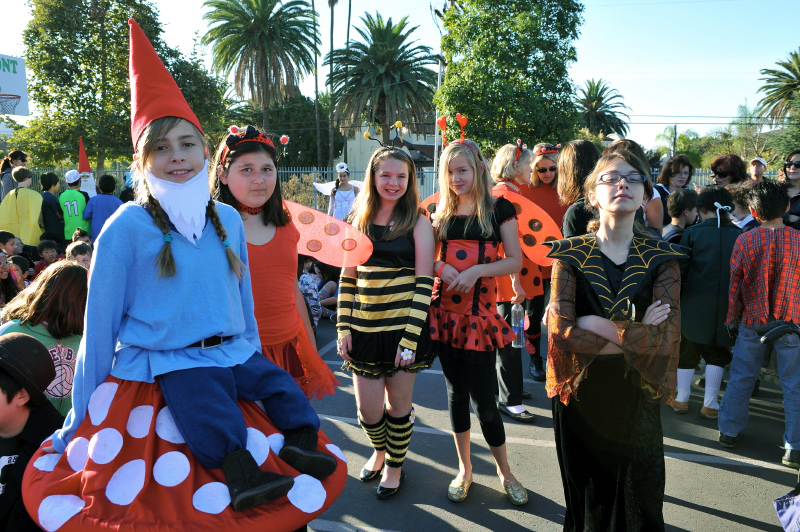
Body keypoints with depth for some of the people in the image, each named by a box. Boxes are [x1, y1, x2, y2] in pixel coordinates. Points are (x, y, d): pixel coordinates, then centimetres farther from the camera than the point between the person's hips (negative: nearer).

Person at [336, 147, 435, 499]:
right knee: (368, 410, 7)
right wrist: (343, 328, 2)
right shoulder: (358, 220, 7)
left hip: (403, 324, -3)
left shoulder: (417, 222, -4)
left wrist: (411, 335, -15)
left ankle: (394, 467, 34)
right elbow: (347, 278, 9)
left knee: (398, 403, 9)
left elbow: (424, 282, -8)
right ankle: (380, 450, 39)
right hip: (365, 327, 3)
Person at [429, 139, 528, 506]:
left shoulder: (498, 208, 0)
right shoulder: (441, 212, 9)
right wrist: (440, 267, -9)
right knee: (456, 392, 12)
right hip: (444, 310, 3)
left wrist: (477, 270, -18)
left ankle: (504, 471, 21)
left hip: (479, 313, -3)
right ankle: (464, 469, 28)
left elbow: (515, 262, -4)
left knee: (483, 397, -2)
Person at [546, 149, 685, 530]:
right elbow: (560, 329, -18)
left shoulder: (661, 258, -3)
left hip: (636, 400, 1)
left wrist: (597, 327, -22)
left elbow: (667, 337, -17)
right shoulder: (571, 254, -5)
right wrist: (635, 333, -18)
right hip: (580, 397, 0)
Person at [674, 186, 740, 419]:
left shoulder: (692, 233, -8)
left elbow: (680, 269, -6)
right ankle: (710, 404, 14)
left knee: (688, 351, 13)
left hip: (695, 304, -1)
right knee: (717, 354, 13)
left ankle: (682, 399, 22)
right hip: (726, 307, 1)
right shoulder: (740, 235, -3)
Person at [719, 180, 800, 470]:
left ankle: (729, 430, 24)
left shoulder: (745, 240, -9)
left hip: (752, 321, 1)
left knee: (741, 376, 15)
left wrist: (732, 318, 8)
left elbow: (734, 283, -3)